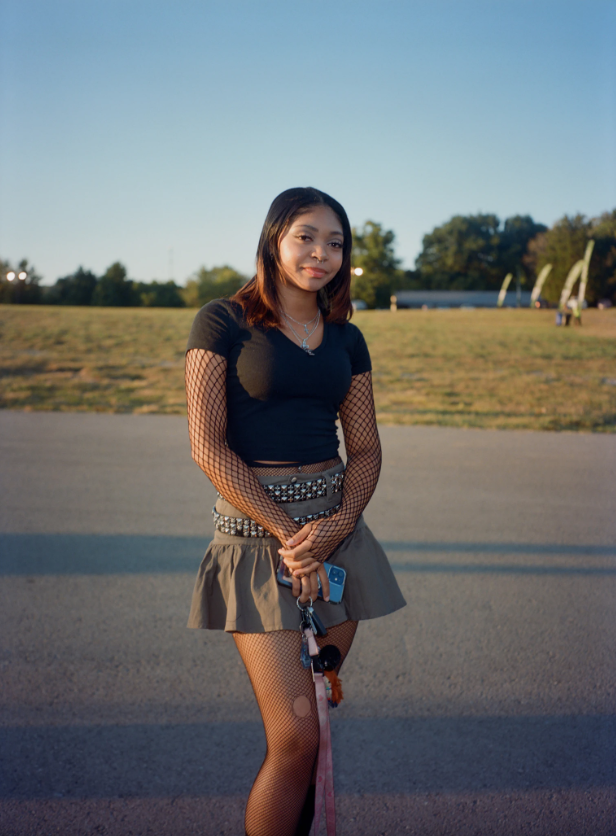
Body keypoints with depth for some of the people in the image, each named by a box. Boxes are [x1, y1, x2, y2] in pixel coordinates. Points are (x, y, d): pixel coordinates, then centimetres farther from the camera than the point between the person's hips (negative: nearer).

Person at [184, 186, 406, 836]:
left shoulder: (346, 340, 12)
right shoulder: (223, 323, -3)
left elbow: (365, 450, 10)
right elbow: (208, 447, -9)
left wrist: (340, 524, -9)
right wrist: (286, 533, -13)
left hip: (335, 529, 5)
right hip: (254, 531, -5)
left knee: (309, 726, 11)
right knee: (296, 737, -9)